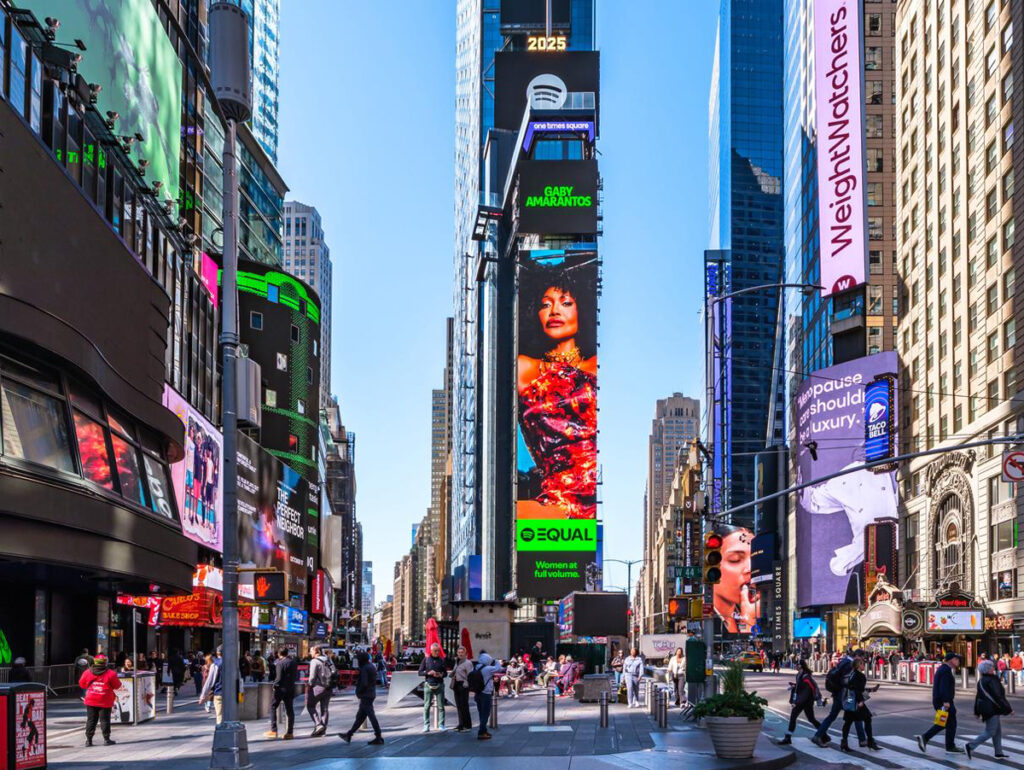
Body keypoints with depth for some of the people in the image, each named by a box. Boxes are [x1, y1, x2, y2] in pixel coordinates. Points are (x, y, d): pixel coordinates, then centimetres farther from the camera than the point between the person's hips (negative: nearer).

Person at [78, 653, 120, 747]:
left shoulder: (87, 673, -3)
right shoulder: (110, 674, -11)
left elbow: (82, 684, 10)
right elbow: (117, 686, -2)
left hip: (91, 701, 2)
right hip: (105, 702, -2)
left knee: (91, 720, 10)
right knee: (104, 720, 5)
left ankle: (88, 739, 10)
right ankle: (106, 739, 7)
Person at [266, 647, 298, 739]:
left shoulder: (280, 663, -13)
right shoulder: (293, 662, 9)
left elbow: (279, 678, -16)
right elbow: (297, 677, 14)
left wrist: (275, 685, -2)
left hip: (281, 688, -6)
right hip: (291, 688, 6)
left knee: (273, 707, 3)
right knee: (289, 710, 8)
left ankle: (273, 730, -4)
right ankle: (289, 732, 8)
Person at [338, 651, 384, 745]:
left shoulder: (364, 669, -18)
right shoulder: (372, 667, 12)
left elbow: (364, 684, -24)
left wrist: (359, 692, -8)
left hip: (365, 696, -10)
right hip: (371, 694, 10)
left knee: (371, 716, -6)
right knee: (360, 716, 14)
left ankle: (378, 738, -4)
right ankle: (349, 735, 24)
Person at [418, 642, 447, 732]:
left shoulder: (441, 660, 8)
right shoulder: (426, 660, 3)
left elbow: (445, 672, 13)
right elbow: (420, 672, 4)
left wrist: (441, 675, -9)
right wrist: (428, 673, -13)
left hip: (439, 685, 1)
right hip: (429, 684, -1)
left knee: (441, 706, 0)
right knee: (426, 706, -1)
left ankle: (441, 725, 4)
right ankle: (426, 725, 4)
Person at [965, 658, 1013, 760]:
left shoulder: (981, 681, 11)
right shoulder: (991, 681, -18)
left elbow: (978, 696, 17)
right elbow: (997, 696, -21)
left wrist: (977, 712, 24)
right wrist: (1008, 709, -15)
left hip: (985, 708, 10)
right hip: (991, 709, -10)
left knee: (998, 730, 16)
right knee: (990, 732, -6)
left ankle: (999, 753, 19)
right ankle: (970, 746, -9)